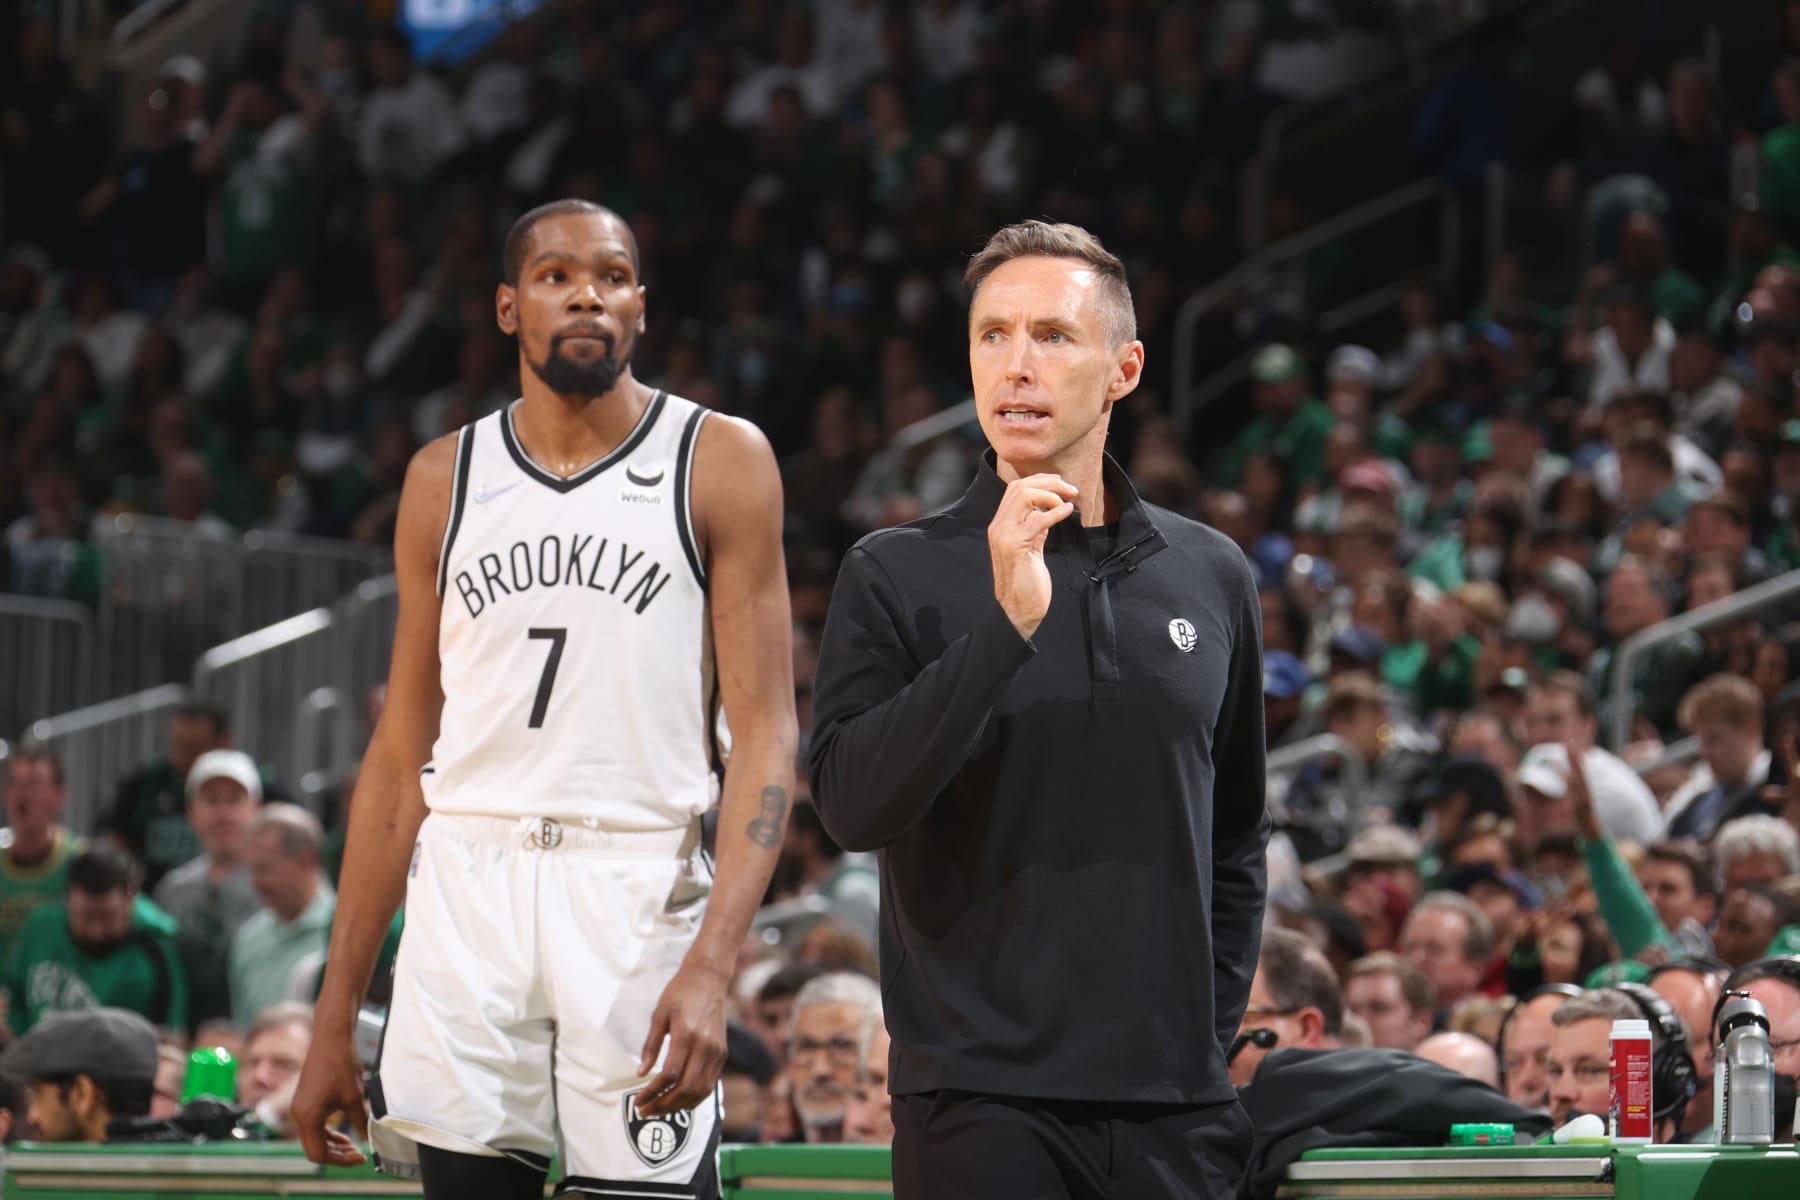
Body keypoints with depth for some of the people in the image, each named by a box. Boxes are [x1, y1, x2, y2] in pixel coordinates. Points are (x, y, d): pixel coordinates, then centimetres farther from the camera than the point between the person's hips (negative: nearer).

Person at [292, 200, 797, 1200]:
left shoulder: (722, 463, 2)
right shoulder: (445, 480, 12)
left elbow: (766, 737, -4)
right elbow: (401, 759, 15)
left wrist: (713, 967, -18)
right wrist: (336, 1015, 11)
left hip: (639, 892, -3)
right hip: (467, 888, 3)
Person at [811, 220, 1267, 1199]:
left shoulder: (1209, 576, 10)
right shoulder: (897, 577, 0)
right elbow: (850, 805, -14)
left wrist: (1212, 1027, 11)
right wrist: (1005, 624, -20)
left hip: (1172, 1102, 3)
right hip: (980, 1096, -3)